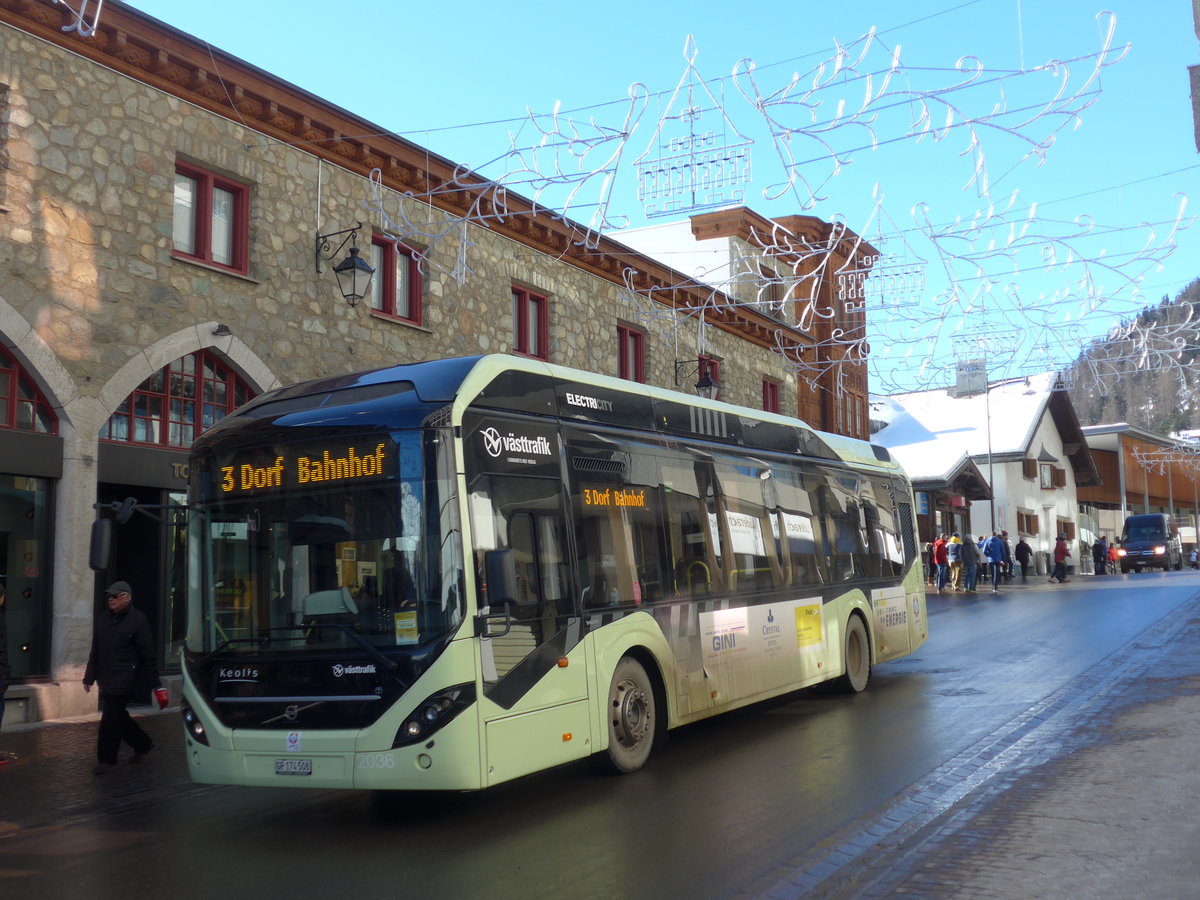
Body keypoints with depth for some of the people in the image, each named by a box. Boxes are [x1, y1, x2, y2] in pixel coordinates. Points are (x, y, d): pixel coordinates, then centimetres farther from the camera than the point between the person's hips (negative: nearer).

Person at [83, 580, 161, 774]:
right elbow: (95, 652, 19)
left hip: (124, 679, -7)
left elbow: (148, 655, -8)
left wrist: (153, 683, -7)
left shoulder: (137, 620, -8)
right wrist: (89, 677, 16)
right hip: (107, 679, 7)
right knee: (117, 715, 13)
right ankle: (143, 744, 30)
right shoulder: (102, 619, 13)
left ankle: (106, 759, 3)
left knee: (110, 717, -8)